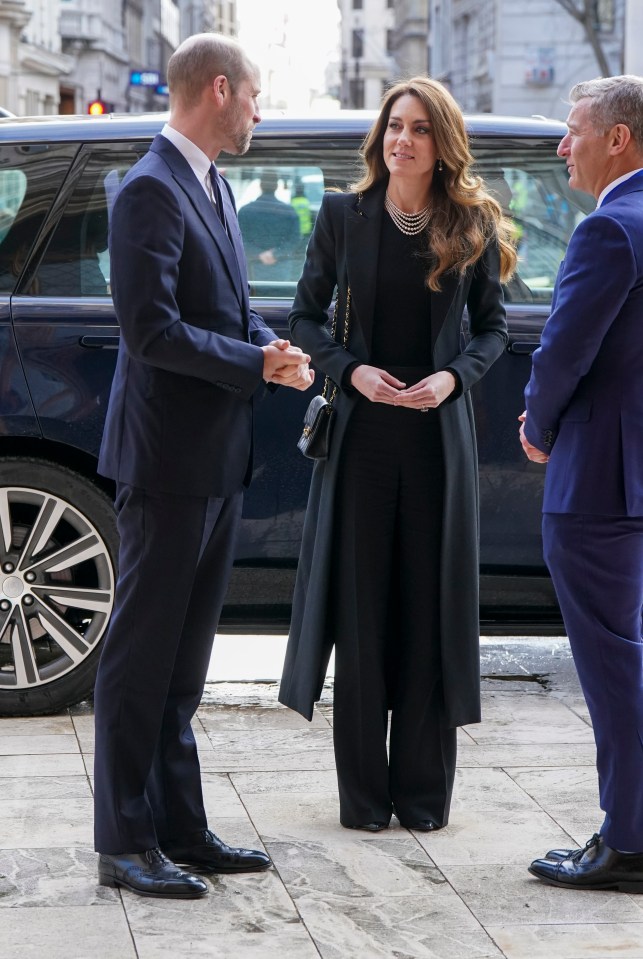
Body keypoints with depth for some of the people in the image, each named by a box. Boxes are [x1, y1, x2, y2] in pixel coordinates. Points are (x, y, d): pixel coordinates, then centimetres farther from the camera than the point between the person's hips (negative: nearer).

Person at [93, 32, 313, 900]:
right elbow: (151, 330, -21)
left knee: (183, 661, 14)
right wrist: (257, 364, -15)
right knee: (142, 655, -1)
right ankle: (125, 844, 6)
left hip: (218, 458, 9)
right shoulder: (151, 191, -15)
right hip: (169, 457, -9)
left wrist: (271, 348, -2)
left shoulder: (212, 187, 15)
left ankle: (180, 829, 22)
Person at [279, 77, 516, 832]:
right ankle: (363, 793, 11)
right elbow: (305, 315, 6)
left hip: (437, 429, 1)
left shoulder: (473, 226, 3)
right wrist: (350, 370, -11)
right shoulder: (343, 215, 2)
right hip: (362, 427, 0)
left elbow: (493, 327, 10)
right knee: (360, 605, 2)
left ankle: (423, 791, 14)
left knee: (431, 605, 4)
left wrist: (454, 376, -9)